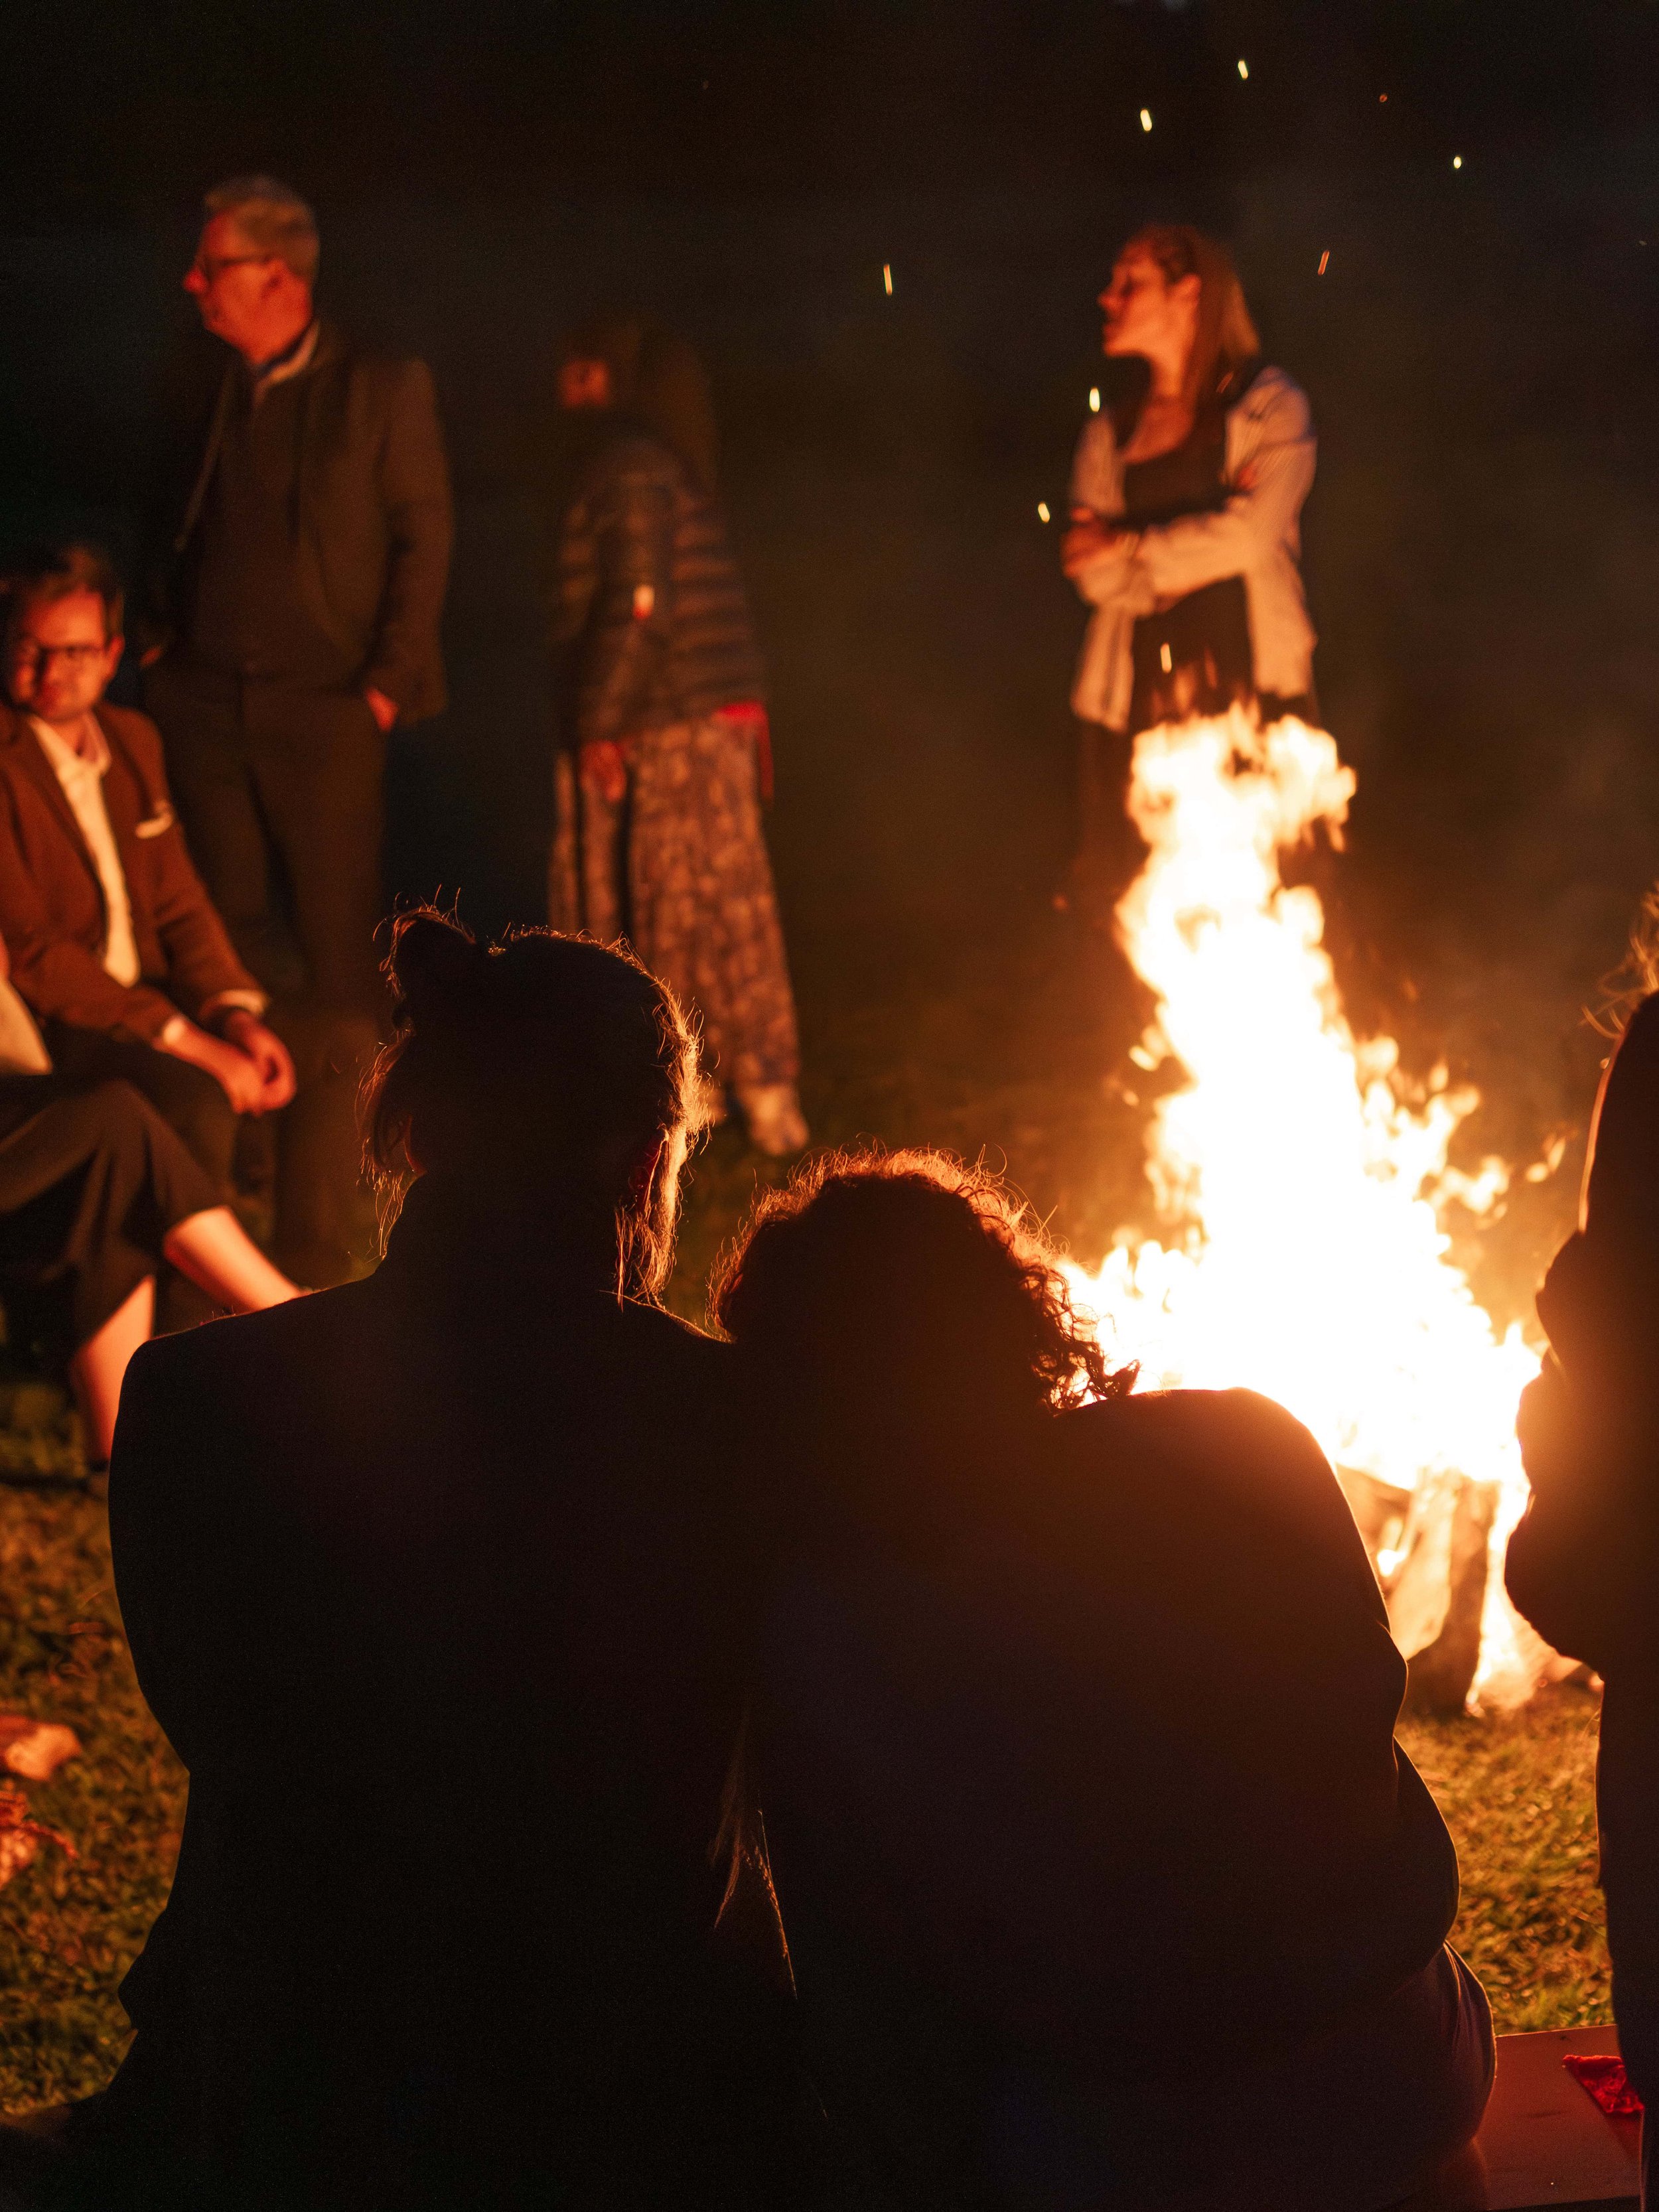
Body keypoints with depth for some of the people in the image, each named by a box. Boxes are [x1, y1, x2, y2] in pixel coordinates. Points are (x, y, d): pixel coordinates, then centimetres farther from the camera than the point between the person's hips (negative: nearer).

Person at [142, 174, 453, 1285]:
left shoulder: (383, 388, -2)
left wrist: (388, 680, -6)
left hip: (323, 707, -4)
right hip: (207, 703, 4)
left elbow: (425, 535, -1)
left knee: (337, 956, -2)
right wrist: (166, 638, 5)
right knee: (228, 937, 7)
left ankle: (326, 1226, 4)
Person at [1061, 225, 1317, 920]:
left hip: (1250, 688, -3)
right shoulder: (1108, 433, 17)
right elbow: (1097, 576, 6)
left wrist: (1133, 546, 0)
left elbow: (1253, 536, -8)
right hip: (1137, 700, 4)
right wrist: (1190, 554, -8)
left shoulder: (1267, 406, 6)